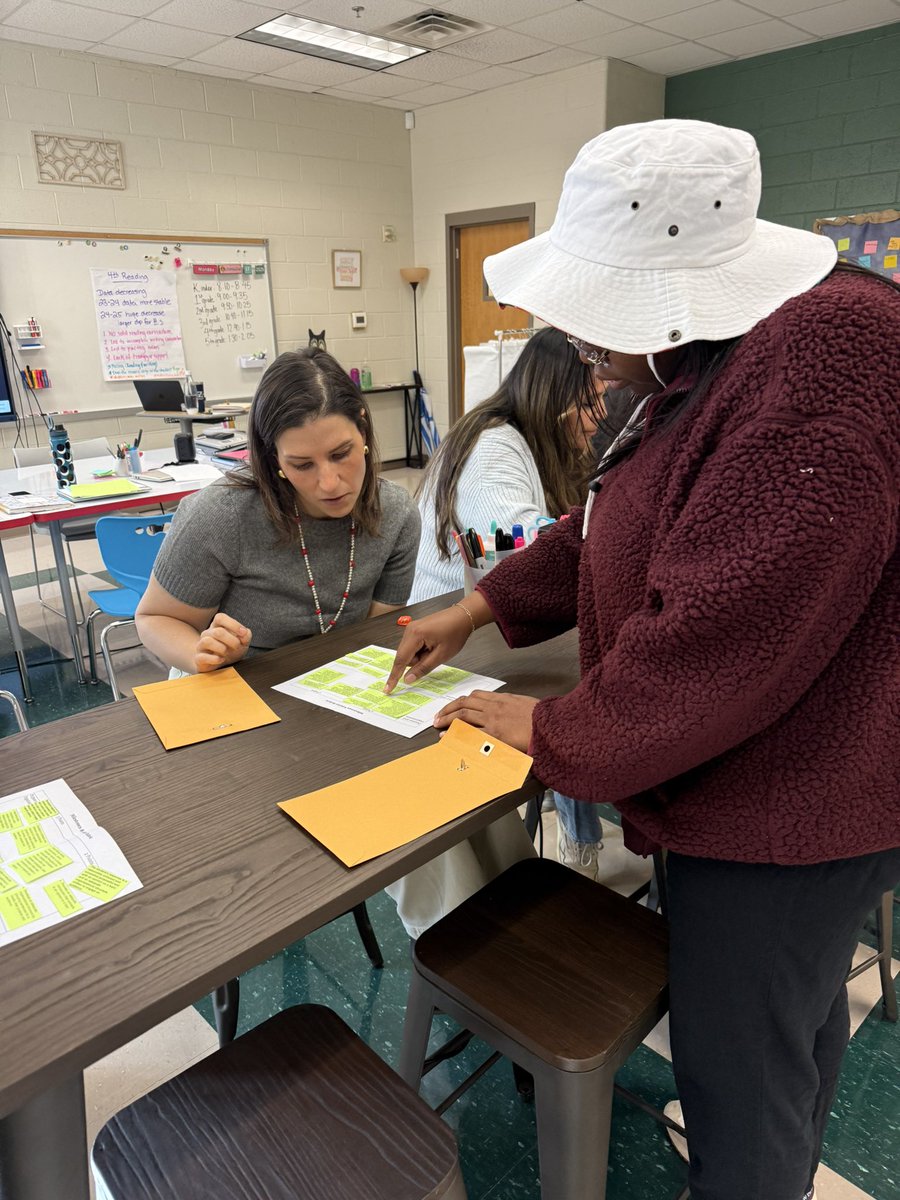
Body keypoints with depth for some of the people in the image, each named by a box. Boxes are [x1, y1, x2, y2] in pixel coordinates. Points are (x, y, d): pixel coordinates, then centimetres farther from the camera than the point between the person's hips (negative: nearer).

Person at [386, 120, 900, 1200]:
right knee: (798, 1011, 30)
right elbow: (609, 525, 13)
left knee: (739, 1070, 10)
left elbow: (724, 639, -31)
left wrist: (557, 734, -17)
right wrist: (475, 612, 11)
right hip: (763, 783, 10)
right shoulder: (702, 364, 5)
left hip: (785, 804, -10)